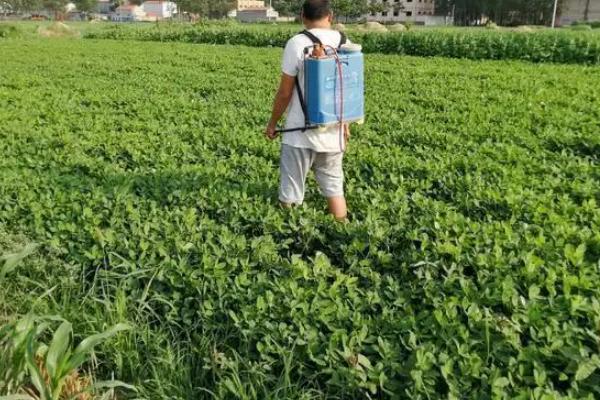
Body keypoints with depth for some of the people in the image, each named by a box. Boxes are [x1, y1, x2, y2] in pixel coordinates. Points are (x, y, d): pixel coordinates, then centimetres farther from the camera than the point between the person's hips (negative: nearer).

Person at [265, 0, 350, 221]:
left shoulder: (297, 43, -12)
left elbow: (285, 92, -10)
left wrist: (273, 122, 4)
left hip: (301, 131, -5)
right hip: (333, 130, 5)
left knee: (291, 193, 6)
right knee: (334, 186, 18)